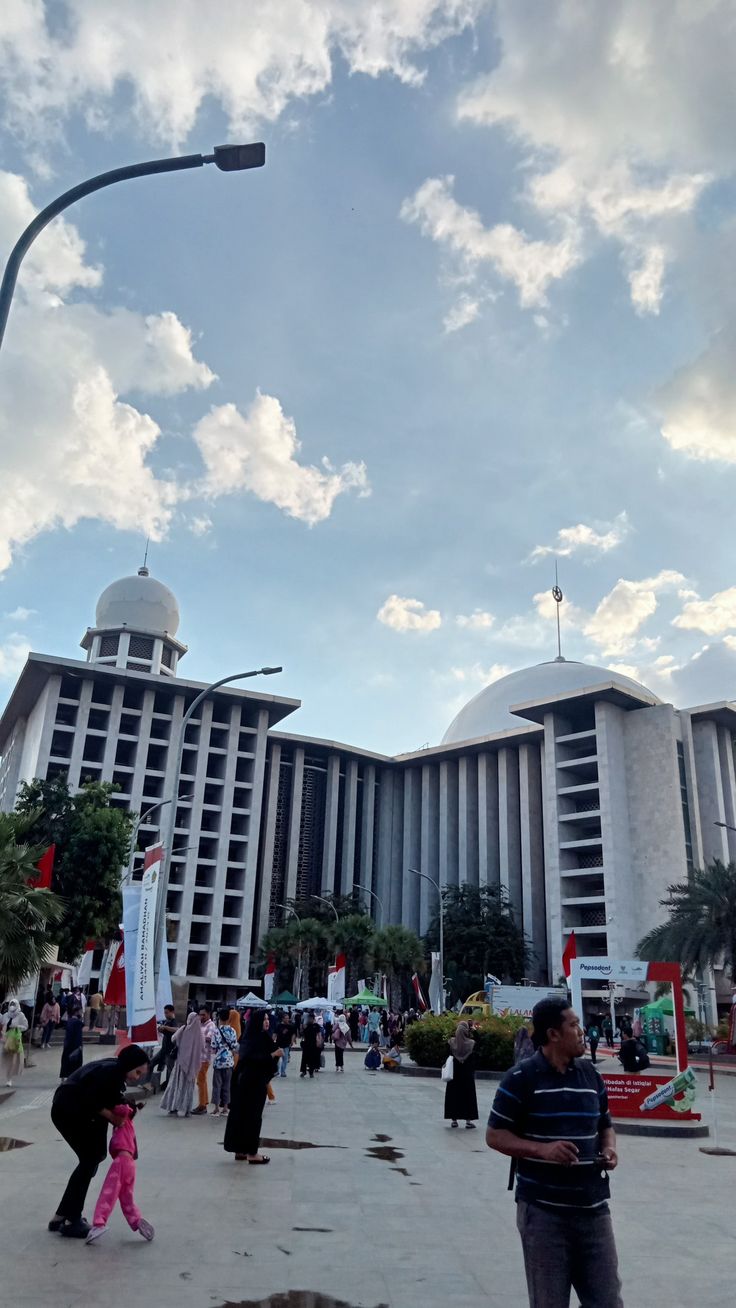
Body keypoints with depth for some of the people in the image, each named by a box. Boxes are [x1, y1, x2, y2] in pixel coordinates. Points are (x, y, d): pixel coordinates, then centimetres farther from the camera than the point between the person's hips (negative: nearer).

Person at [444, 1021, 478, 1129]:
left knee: (454, 1095, 11)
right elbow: (473, 1060, -5)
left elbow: (449, 1056, -1)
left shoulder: (451, 1042, -9)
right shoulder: (471, 1043, -12)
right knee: (468, 1095, 7)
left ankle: (454, 1120, 15)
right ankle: (468, 1121, 7)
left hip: (454, 1072, 1)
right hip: (467, 1074, -1)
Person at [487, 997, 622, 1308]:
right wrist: (541, 1149, -21)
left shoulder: (590, 1074, 7)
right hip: (543, 1210, -5)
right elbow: (494, 1135, -8)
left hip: (593, 1208, 5)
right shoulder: (522, 1078, -11)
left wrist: (609, 1149, -3)